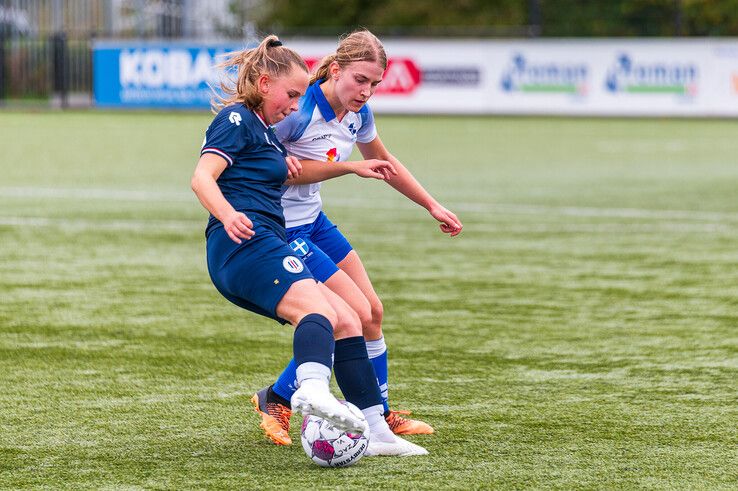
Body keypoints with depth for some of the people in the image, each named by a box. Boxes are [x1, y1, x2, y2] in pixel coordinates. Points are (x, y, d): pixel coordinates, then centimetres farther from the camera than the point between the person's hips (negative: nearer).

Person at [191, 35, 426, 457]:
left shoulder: (262, 129, 27)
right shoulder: (236, 120, -2)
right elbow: (202, 176, -16)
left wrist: (282, 162, 26)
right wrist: (228, 215, -36)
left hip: (265, 247, 11)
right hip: (246, 244, -11)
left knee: (347, 321, 8)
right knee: (318, 310, -34)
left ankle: (374, 430, 4)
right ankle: (313, 388, -65)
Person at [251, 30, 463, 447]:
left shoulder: (358, 114, 0)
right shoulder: (299, 109, -25)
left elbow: (383, 161, 20)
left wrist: (433, 206, 22)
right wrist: (348, 167, -26)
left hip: (314, 221, 9)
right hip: (282, 230, -9)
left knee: (372, 312, 11)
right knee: (355, 315, -11)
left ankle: (379, 414, 27)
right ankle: (277, 400, 2)